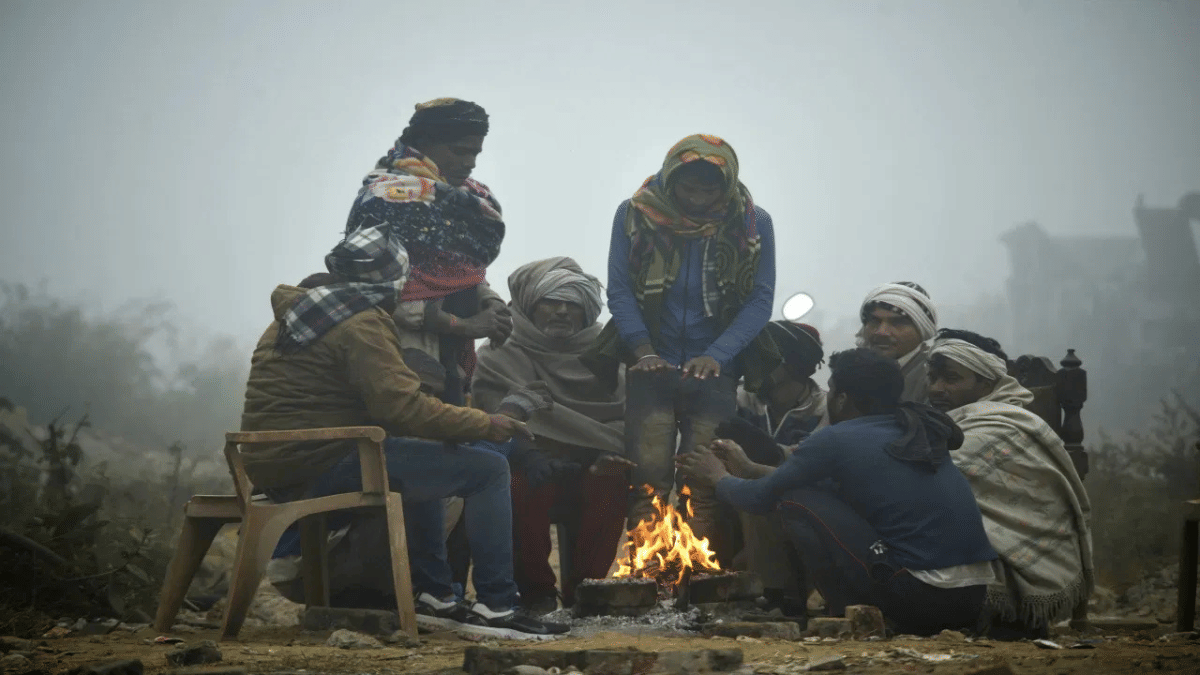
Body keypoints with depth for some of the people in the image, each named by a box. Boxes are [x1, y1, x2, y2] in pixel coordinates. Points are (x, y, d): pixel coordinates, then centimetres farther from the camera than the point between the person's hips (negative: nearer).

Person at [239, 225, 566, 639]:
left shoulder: (297, 311, 18)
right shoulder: (363, 324, -12)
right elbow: (402, 407, -20)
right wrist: (484, 424, -9)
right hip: (322, 468, -10)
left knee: (424, 461, 32)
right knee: (488, 469, -8)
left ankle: (433, 596, 27)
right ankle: (494, 607, -9)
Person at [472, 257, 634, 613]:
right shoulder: (501, 355, 6)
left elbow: (625, 418, 4)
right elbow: (493, 417, -9)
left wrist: (610, 452, -18)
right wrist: (526, 454, -29)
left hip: (588, 473, 2)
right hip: (532, 465, -2)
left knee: (612, 479, -32)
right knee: (523, 483, -37)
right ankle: (535, 590, -16)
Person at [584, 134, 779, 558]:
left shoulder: (753, 224, -1)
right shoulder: (634, 215, -1)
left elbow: (761, 299, -1)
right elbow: (619, 290, 1)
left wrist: (717, 355, -14)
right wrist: (643, 350, -13)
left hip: (714, 368, 0)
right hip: (653, 364, 0)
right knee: (649, 476, -10)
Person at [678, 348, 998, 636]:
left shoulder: (837, 440, -4)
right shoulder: (918, 429, 17)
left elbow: (759, 498, 9)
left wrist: (719, 477, 31)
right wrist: (750, 469, 41)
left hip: (920, 598, -8)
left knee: (797, 500, 2)